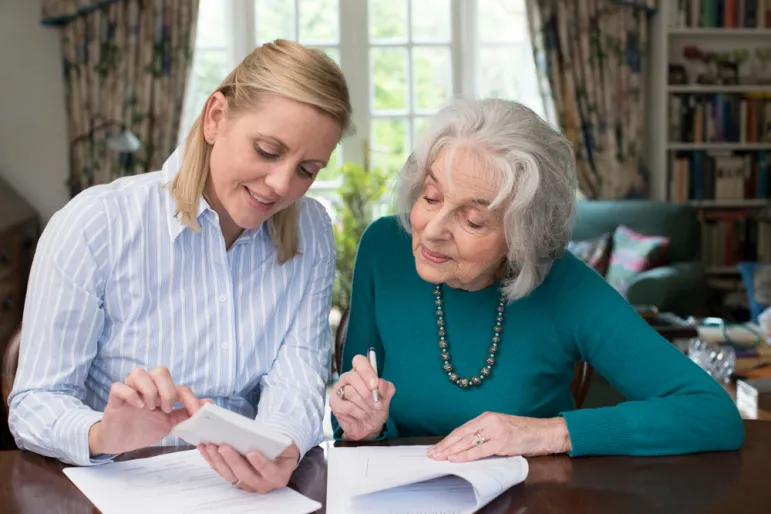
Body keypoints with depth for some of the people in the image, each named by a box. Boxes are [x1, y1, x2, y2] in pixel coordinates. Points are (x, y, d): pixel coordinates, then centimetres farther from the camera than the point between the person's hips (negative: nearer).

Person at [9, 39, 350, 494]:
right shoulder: (94, 224, -11)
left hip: (257, 489, 3)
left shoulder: (312, 233, 1)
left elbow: (298, 374, -8)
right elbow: (35, 404, -11)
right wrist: (101, 436, -31)